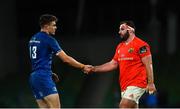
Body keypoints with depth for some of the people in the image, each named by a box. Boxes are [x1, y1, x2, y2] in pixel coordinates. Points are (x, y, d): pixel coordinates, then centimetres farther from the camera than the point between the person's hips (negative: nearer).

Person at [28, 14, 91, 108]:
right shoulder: (49, 39, -10)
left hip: (33, 77, 9)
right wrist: (83, 67, -2)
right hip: (44, 77, -9)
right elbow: (66, 59, -10)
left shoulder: (33, 39, 15)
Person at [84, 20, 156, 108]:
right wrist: (94, 69, 11)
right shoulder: (120, 47, 16)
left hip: (136, 84, -8)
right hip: (125, 86, 8)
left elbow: (148, 64, -11)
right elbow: (113, 64, 19)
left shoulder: (141, 45, -8)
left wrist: (151, 83, -16)